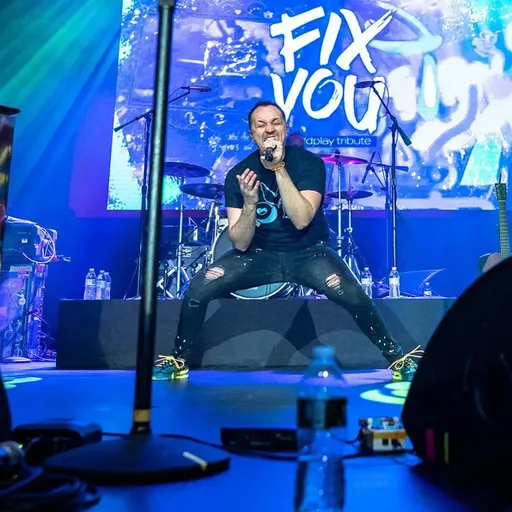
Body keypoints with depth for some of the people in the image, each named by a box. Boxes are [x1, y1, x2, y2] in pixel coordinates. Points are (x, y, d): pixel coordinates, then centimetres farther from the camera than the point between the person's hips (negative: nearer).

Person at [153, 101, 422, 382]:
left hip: (308, 252, -1)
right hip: (260, 254, 2)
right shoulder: (238, 174, -8)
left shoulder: (309, 162, -12)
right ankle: (178, 360, 8)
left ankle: (397, 358, -4)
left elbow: (301, 220, -28)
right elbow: (241, 244, -13)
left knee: (351, 295, -29)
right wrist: (250, 203, -30)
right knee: (198, 289, -17)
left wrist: (279, 168, -31)